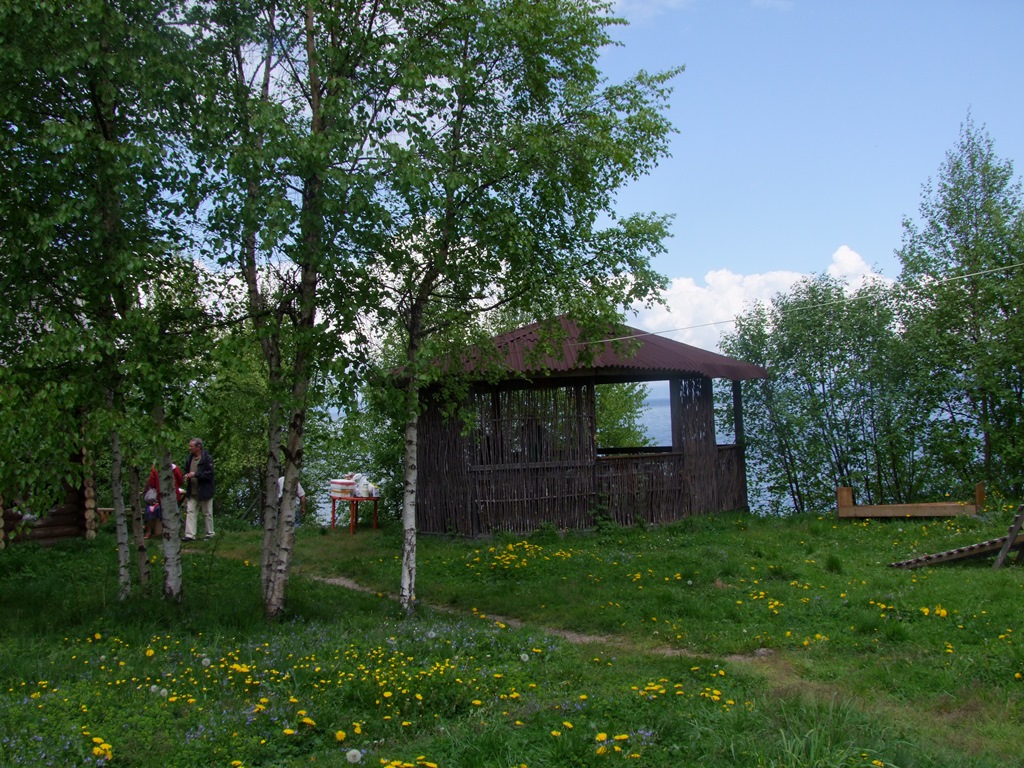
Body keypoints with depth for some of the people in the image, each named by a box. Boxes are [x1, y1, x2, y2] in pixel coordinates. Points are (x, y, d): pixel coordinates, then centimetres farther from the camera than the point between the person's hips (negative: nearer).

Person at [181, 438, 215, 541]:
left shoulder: (207, 458, -11)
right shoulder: (189, 458, 11)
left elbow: (210, 473, -17)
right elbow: (186, 471, 25)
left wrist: (195, 474, -21)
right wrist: (185, 476, 2)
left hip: (204, 491, -6)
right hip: (192, 492, 6)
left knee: (207, 514, 6)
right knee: (190, 512, 0)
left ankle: (210, 534, 17)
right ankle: (190, 535, -1)